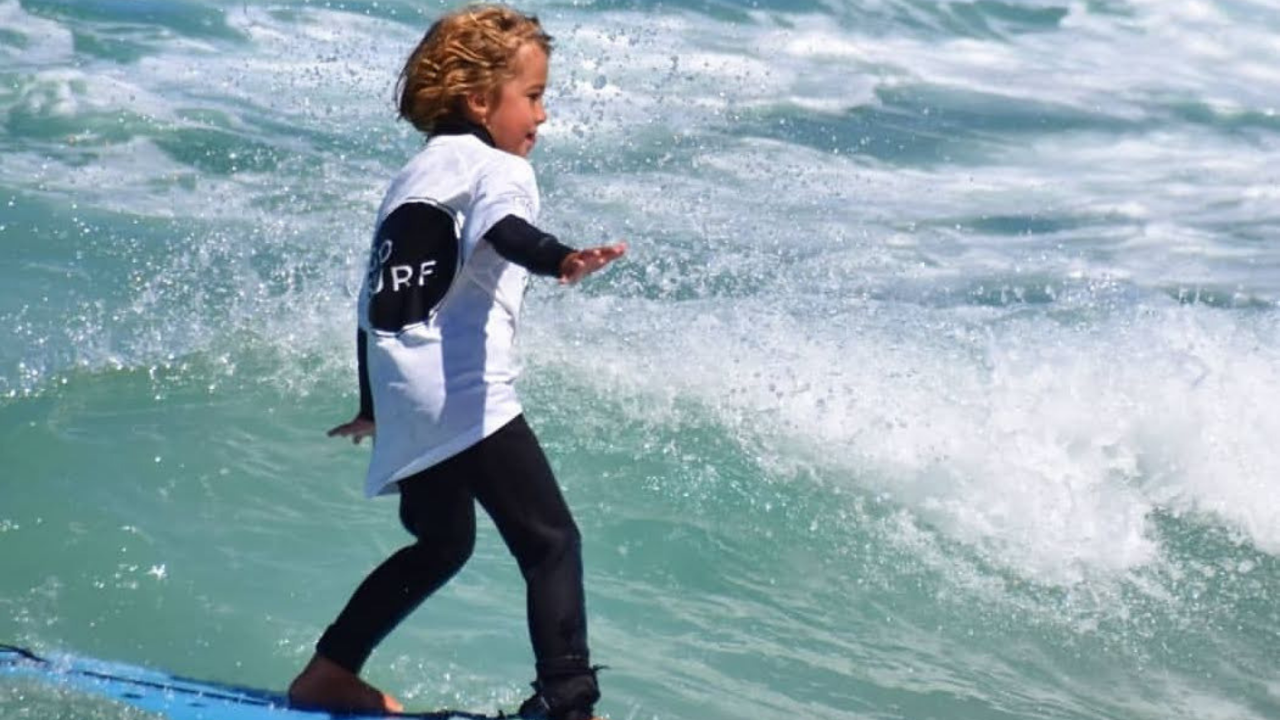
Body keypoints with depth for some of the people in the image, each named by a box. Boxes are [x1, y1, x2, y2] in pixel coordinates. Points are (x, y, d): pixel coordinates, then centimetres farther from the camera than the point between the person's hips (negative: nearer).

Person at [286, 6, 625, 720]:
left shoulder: (414, 179, 25)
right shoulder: (495, 167, -1)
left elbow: (379, 297, 31)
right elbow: (504, 230, -26)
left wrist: (375, 406, 42)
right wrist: (560, 259, -47)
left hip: (405, 402, 9)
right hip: (464, 392, -9)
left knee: (442, 542, 26)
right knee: (552, 542, -12)